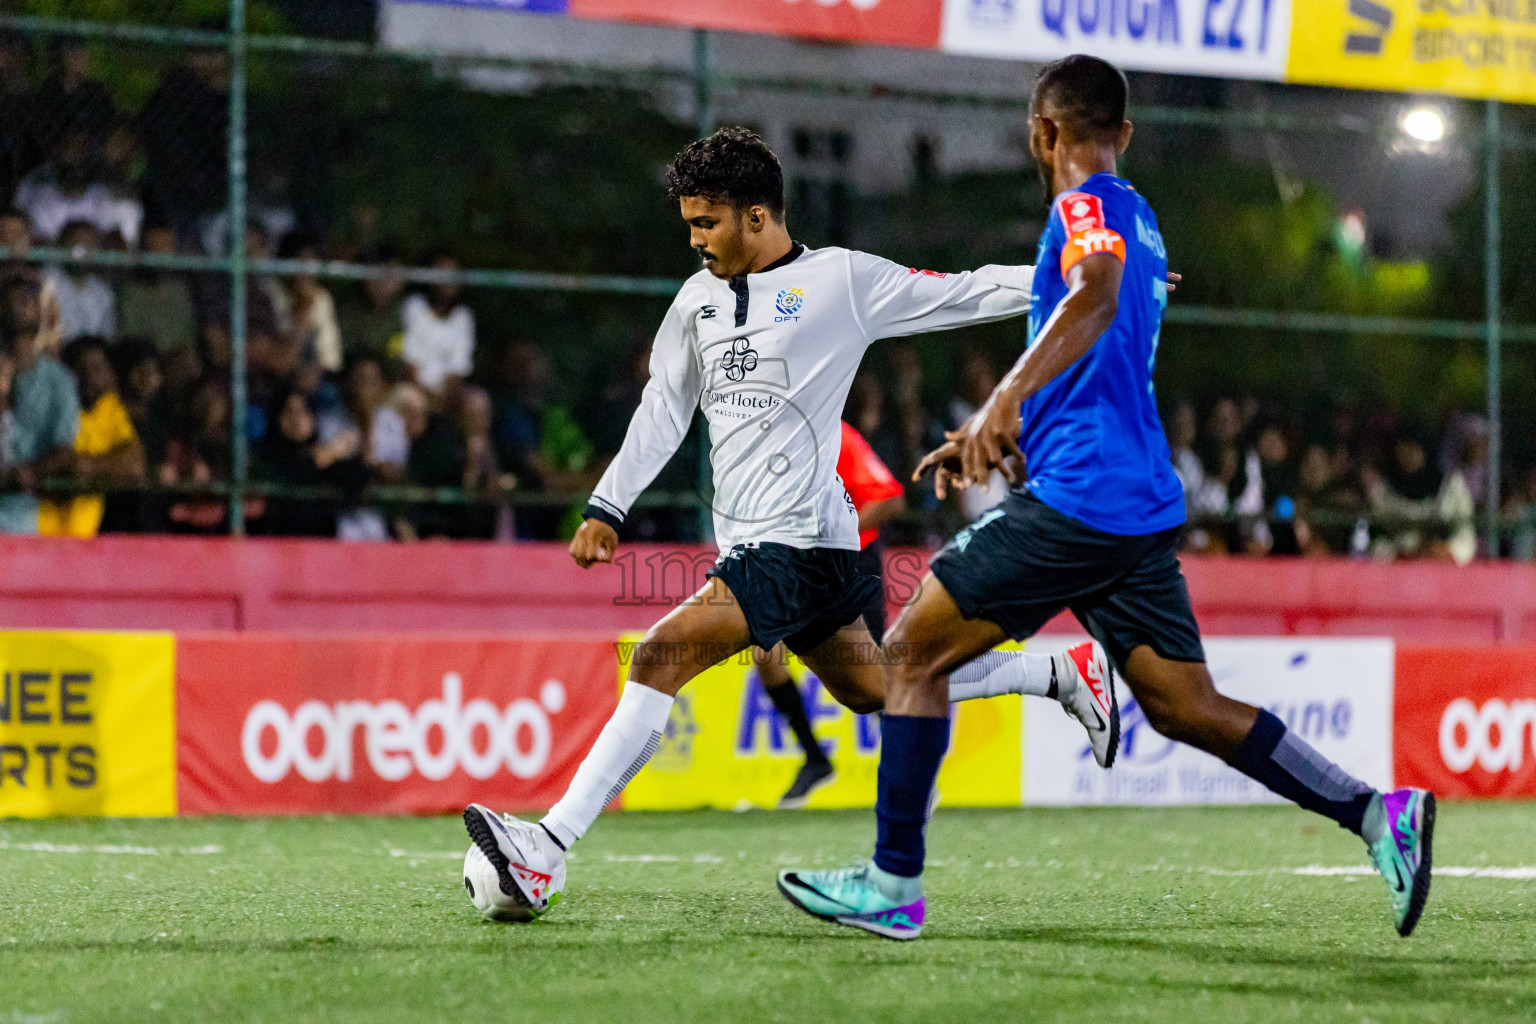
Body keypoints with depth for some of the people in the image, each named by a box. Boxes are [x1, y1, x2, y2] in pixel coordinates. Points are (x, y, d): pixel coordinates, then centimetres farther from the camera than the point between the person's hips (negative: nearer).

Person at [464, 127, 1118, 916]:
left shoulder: (841, 280, -5)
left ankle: (548, 848, -26)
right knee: (876, 691, 17)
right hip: (747, 544, 8)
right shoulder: (699, 298, 14)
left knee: (663, 654, -21)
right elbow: (664, 407, 22)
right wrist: (607, 508, 16)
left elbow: (960, 295, 1)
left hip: (799, 542, -8)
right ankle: (1058, 675, 37)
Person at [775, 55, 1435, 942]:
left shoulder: (1087, 206, -6)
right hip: (1146, 505, 9)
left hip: (1077, 498, -9)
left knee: (914, 651, 0)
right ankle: (1380, 814, -3)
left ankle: (895, 885, 1)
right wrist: (994, 433, 40)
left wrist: (1004, 401, -41)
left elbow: (1096, 297, -29)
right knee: (1187, 709, 8)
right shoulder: (1138, 222, 22)